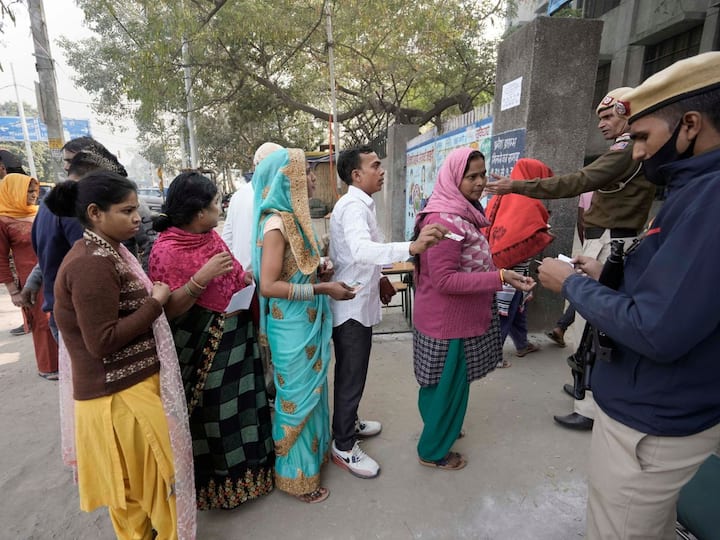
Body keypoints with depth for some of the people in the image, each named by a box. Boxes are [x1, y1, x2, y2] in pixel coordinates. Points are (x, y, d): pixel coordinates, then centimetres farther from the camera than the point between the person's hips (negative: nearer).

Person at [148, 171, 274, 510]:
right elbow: (170, 309, -22)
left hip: (235, 339, 8)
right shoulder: (167, 250, -19)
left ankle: (244, 468, 41)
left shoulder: (211, 236, 5)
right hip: (202, 348, -8)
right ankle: (215, 484, 32)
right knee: (212, 416, 8)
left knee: (239, 406, 20)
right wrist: (202, 278, -32)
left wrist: (247, 279, 1)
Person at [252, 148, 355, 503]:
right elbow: (269, 285, -25)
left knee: (310, 391, 23)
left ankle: (313, 452, 46)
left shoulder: (293, 218, 6)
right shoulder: (276, 224, -20)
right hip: (292, 327, -8)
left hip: (307, 323, 8)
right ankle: (296, 476, 31)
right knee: (297, 397, 9)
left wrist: (322, 272, 1)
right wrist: (321, 289, -23)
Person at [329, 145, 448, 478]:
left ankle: (348, 423, 43)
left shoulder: (358, 204, 13)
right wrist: (412, 247, -52)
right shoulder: (353, 206, -21)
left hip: (358, 301, 10)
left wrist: (378, 279, 13)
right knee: (351, 377, 4)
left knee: (352, 373, 23)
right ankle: (343, 447, 22)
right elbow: (360, 251, -41)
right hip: (352, 306, -10)